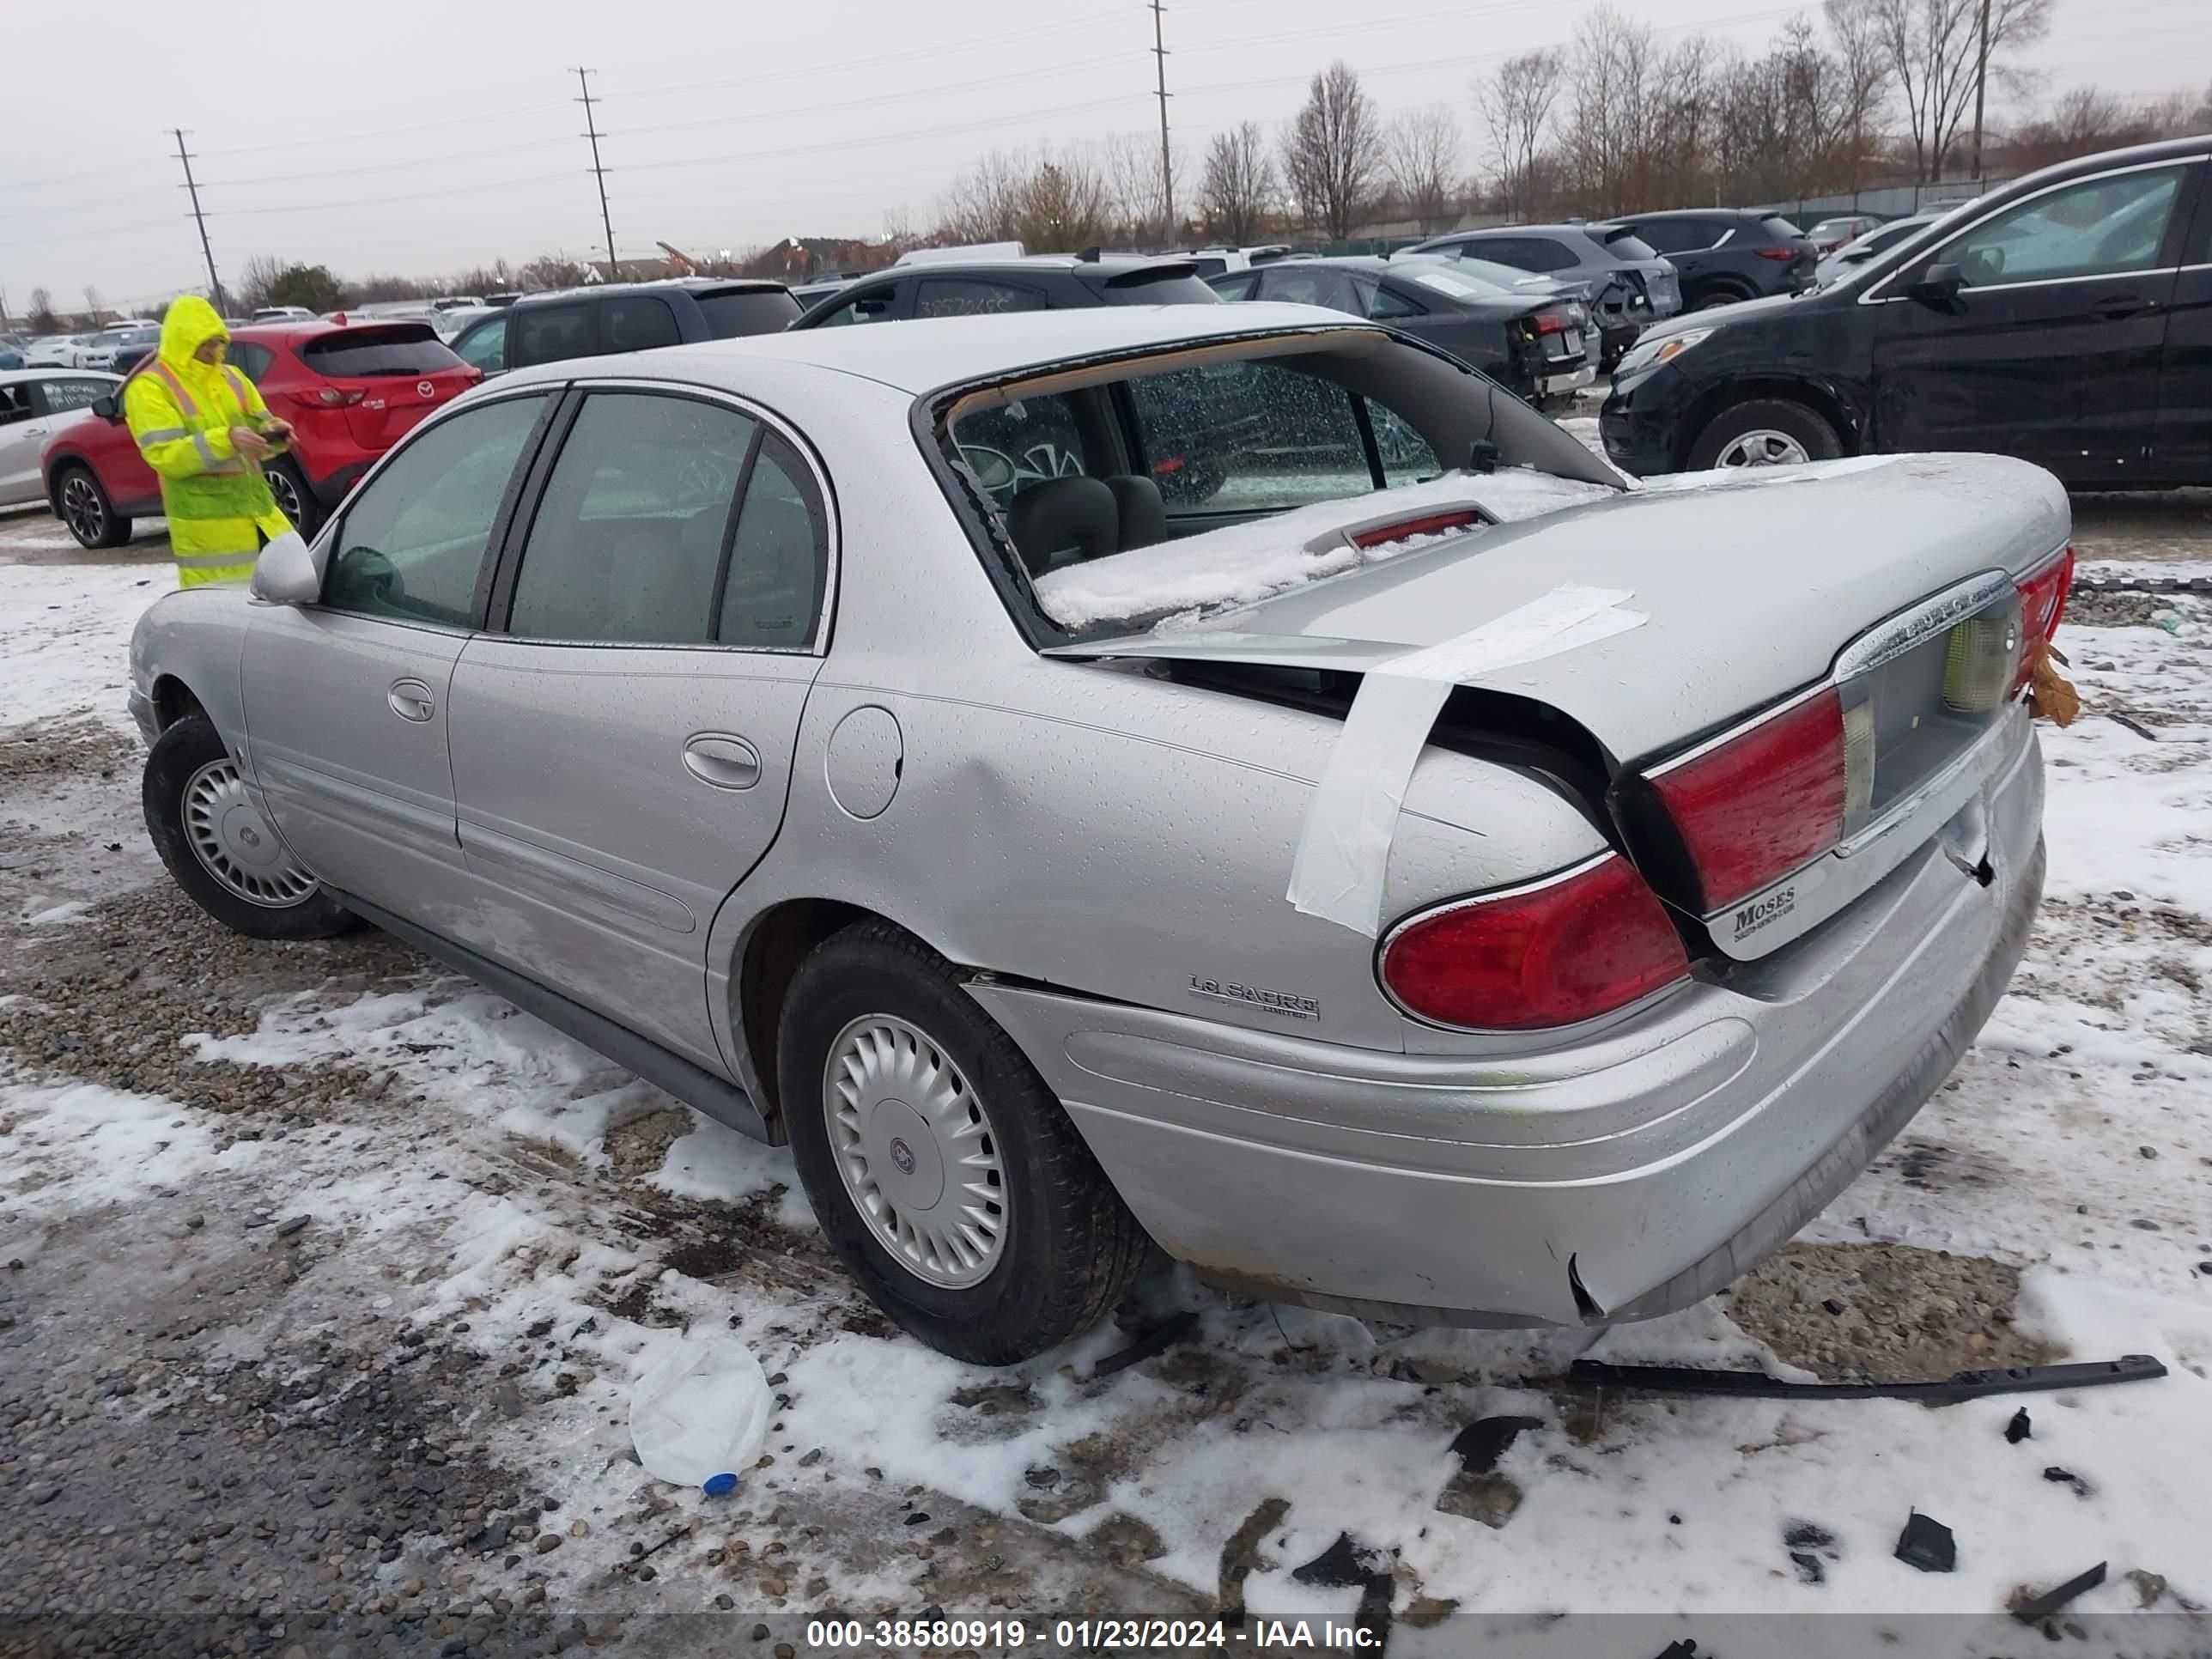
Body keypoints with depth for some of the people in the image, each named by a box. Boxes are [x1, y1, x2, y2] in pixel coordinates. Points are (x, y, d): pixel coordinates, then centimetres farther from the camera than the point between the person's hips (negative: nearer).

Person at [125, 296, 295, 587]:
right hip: (205, 525, -6)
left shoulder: (232, 377, 16)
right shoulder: (150, 388, -4)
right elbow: (165, 455, -14)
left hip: (258, 510, 6)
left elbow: (260, 427, 18)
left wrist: (273, 433, -8)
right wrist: (225, 440, -27)